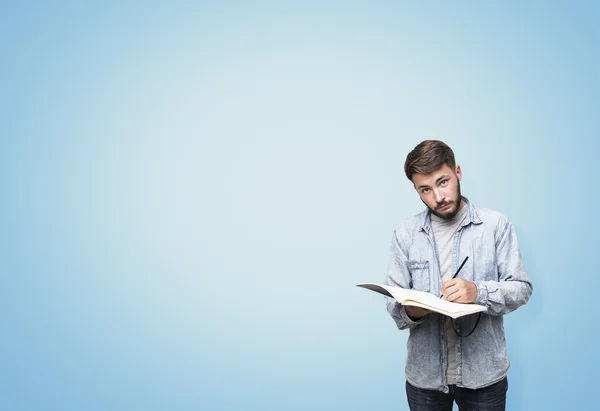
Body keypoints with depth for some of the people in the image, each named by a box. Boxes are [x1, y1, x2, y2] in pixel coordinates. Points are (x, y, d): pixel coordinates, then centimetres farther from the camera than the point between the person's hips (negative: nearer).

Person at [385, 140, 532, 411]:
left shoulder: (496, 225, -4)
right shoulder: (405, 233, 0)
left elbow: (521, 288, -5)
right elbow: (394, 303, 0)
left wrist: (478, 292, -23)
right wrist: (409, 311, -22)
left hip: (483, 371, -1)